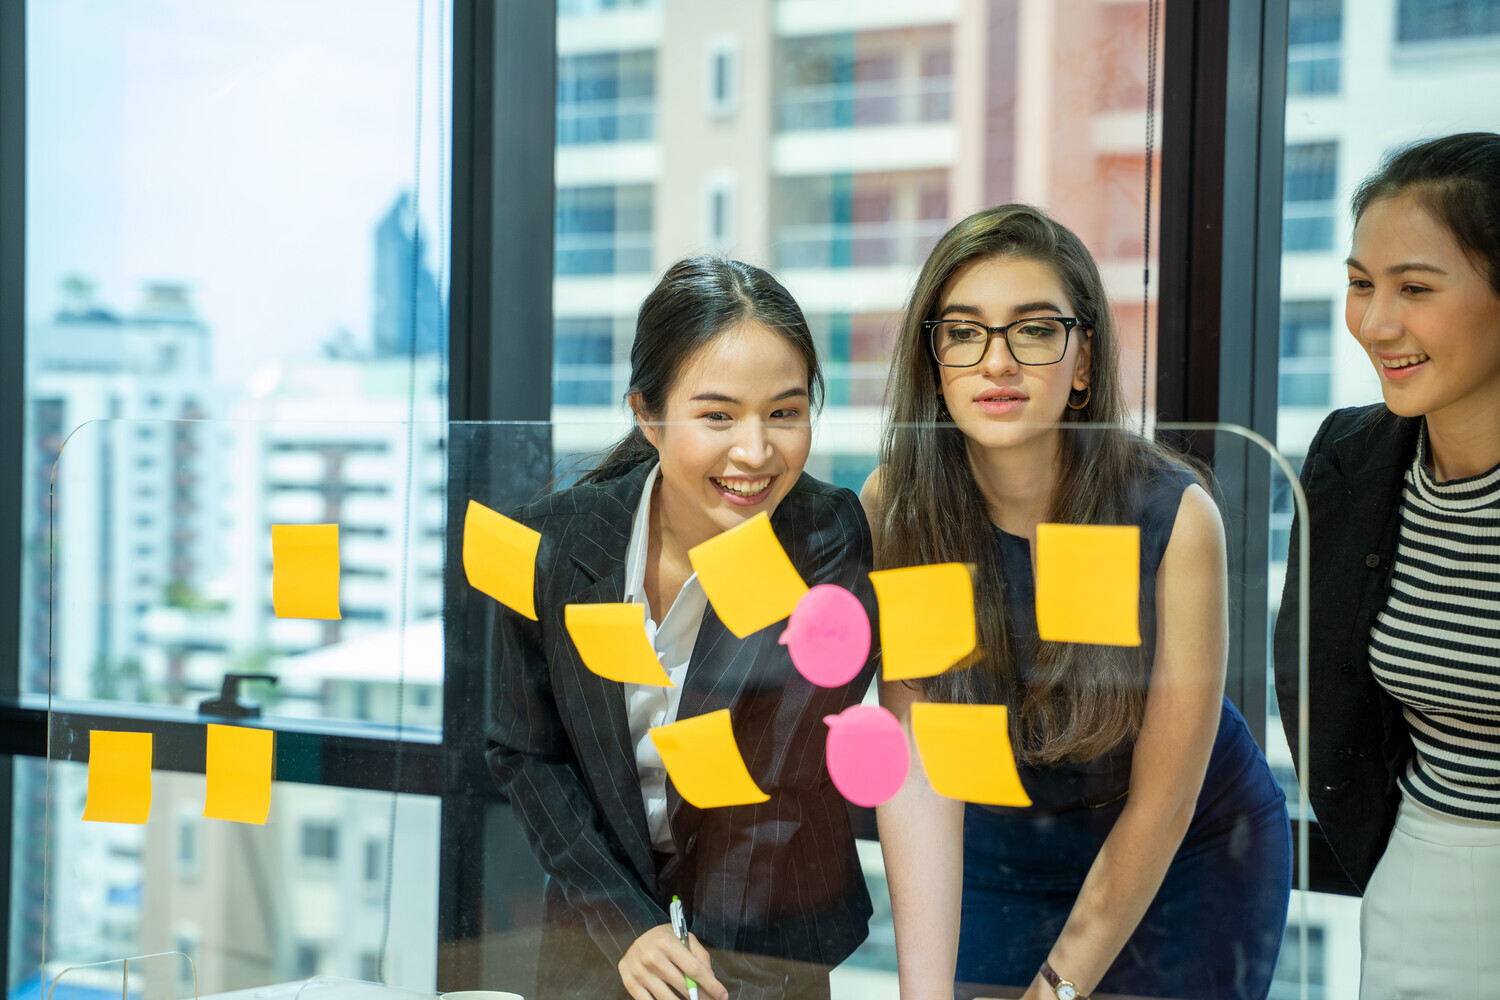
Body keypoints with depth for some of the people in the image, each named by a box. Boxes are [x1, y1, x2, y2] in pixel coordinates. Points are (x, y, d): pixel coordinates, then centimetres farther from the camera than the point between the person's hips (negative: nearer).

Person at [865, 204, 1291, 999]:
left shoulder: (1175, 516, -26)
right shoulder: (894, 506, -20)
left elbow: (1161, 800, -20)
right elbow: (917, 763, -26)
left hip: (1191, 857, -1)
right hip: (997, 853, 2)